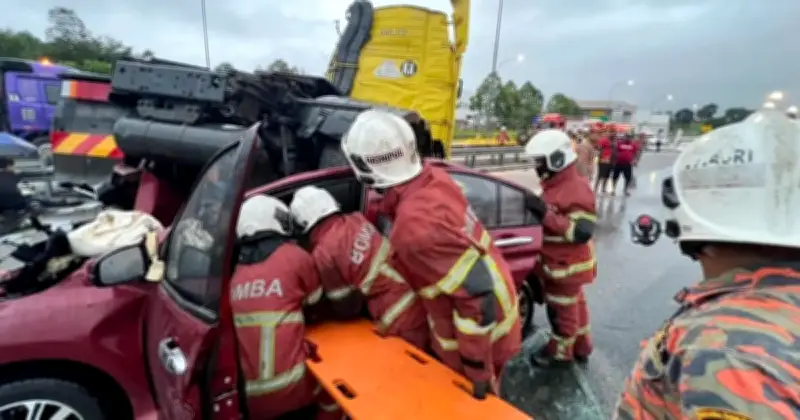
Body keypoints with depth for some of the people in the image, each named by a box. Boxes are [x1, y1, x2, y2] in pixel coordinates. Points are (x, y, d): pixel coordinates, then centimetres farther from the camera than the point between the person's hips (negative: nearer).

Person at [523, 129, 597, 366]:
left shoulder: (576, 189, -25)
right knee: (574, 305, 23)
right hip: (556, 262, 10)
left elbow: (582, 232, -32)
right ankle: (581, 347, 41)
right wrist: (536, 211, 6)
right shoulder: (554, 184, 7)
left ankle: (560, 351, 29)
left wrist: (546, 215, -34)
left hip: (566, 266, -10)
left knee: (562, 310, 9)